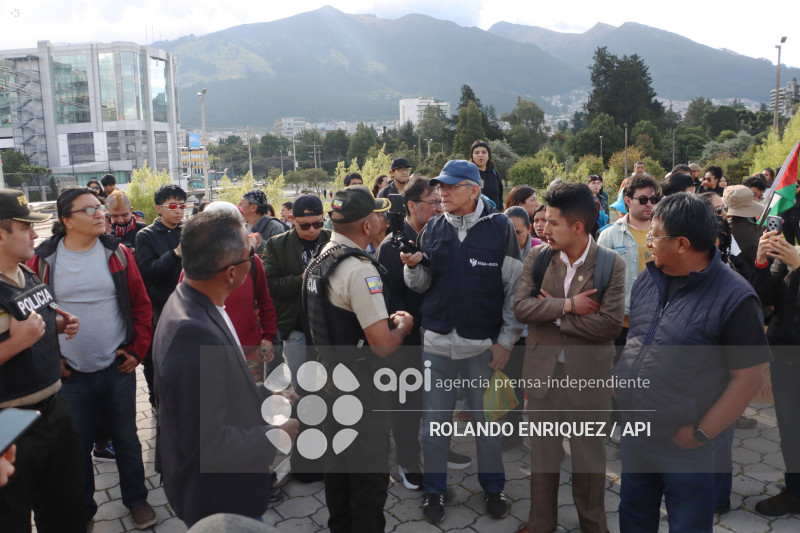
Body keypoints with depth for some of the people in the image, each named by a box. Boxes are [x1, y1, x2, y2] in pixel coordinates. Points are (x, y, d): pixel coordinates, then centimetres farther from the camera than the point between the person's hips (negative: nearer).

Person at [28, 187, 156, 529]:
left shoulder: (117, 254, -3)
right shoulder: (43, 260, -5)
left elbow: (141, 305, 1)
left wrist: (137, 350, -2)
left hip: (118, 368, 1)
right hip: (70, 374, 0)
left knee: (126, 439, 14)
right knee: (77, 446, 14)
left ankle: (136, 500, 33)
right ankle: (81, 510, 35)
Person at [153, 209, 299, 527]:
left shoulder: (192, 303, -5)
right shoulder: (194, 334, -35)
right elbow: (208, 444, -30)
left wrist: (264, 397, 5)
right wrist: (276, 435, -19)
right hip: (218, 499, -8)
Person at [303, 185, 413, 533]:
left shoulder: (320, 260, 5)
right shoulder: (359, 268, -24)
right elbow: (383, 345, -25)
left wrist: (384, 319, 12)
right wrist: (402, 325, -5)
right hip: (360, 387, -9)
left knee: (339, 464, 23)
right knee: (370, 475, 6)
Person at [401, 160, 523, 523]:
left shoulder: (500, 227, -6)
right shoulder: (432, 228, 4)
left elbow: (515, 288, -4)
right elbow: (421, 286, 7)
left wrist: (506, 341, -6)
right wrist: (413, 267, -15)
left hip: (484, 344, -2)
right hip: (437, 341, 3)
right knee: (434, 421, 11)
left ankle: (493, 487, 33)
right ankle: (434, 490, 30)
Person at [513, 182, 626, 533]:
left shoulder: (612, 264, -11)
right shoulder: (537, 257, -2)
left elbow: (610, 324, -19)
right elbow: (520, 307, -11)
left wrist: (553, 314, -14)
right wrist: (567, 305, -21)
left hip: (588, 374, -2)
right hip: (542, 370, 2)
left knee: (589, 454, 15)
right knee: (542, 452, 16)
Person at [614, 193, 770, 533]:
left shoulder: (734, 298, -19)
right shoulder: (648, 280, 2)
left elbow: (748, 378, -18)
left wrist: (701, 434, -17)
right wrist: (621, 378, 4)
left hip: (690, 451, -6)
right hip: (636, 436, 6)